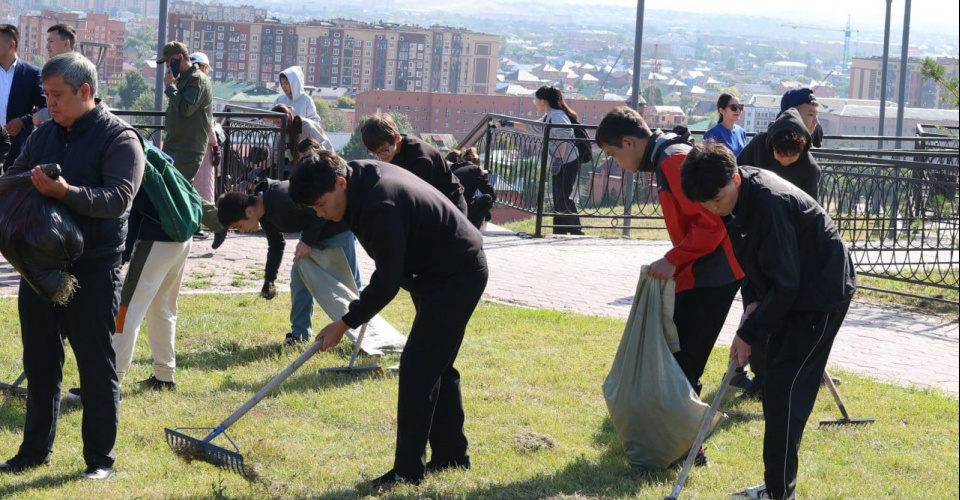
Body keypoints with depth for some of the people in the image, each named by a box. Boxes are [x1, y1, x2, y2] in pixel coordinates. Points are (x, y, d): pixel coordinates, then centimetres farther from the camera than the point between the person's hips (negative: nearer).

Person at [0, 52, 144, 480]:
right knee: (39, 360, 14)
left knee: (96, 365, 2)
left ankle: (100, 457, 11)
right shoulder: (45, 135, 10)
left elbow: (118, 199, -21)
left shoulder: (119, 138, -9)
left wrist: (66, 193, -34)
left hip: (93, 269, -6)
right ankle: (35, 448, 26)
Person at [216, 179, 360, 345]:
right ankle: (299, 333, 10)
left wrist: (307, 241, -24)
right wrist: (269, 279, 3)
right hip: (313, 233, 9)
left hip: (338, 228, -9)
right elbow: (276, 244, 9)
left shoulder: (282, 198, -36)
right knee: (299, 276, 4)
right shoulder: (265, 212, -4)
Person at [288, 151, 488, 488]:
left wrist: (345, 324, -18)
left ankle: (408, 470, -7)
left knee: (417, 367, -10)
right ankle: (451, 455, 24)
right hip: (451, 272, 11)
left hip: (457, 277, -11)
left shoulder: (380, 207, -31)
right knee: (436, 366, 15)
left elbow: (387, 283, -26)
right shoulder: (364, 174, -1)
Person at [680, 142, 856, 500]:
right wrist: (752, 302, -3)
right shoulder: (736, 200, -3)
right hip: (792, 293, 9)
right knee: (776, 388, 10)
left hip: (823, 294, -9)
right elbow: (748, 255, 13)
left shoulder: (769, 202, -31)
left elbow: (785, 284, -27)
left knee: (784, 389, -12)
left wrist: (749, 333, -20)